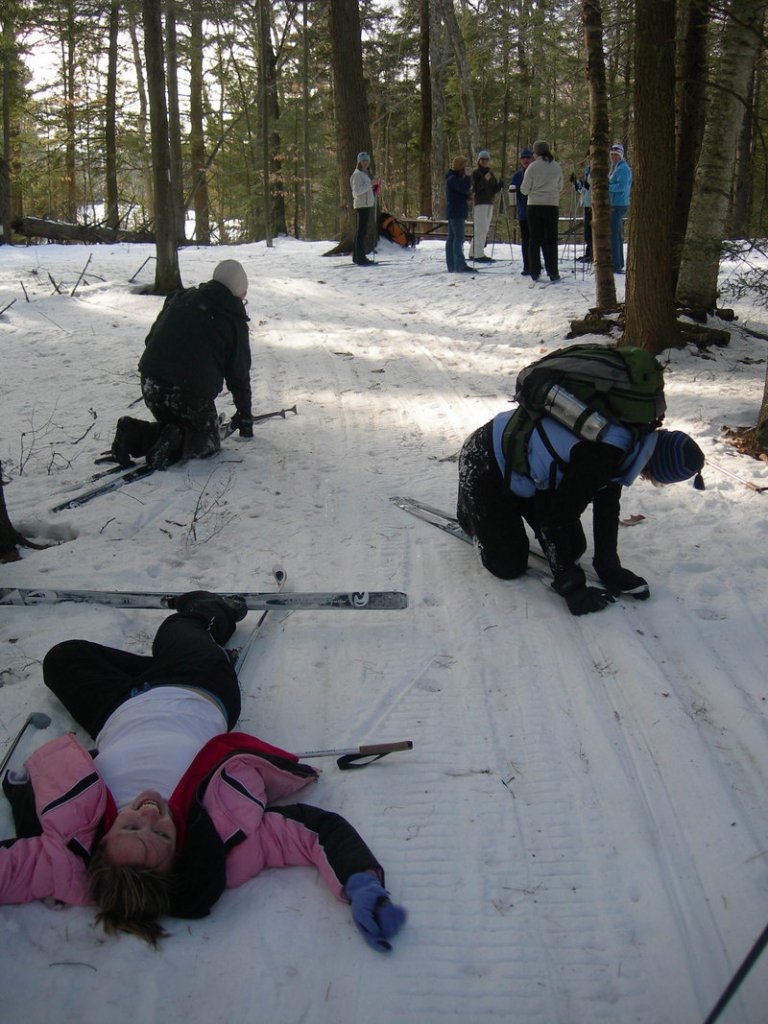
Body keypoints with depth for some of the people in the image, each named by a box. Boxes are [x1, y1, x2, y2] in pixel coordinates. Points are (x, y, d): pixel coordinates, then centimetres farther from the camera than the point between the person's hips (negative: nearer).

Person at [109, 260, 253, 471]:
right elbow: (239, 373, 10)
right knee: (208, 441, 15)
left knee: (172, 423, 29)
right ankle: (176, 442, -18)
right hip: (192, 392, -5)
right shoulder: (234, 321, 3)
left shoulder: (180, 298, 16)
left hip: (151, 384, 5)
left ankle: (133, 434, 0)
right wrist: (244, 415, 21)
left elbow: (151, 338, 19)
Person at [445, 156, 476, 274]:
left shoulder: (452, 178, 19)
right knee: (459, 237, -13)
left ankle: (452, 266, 12)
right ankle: (460, 265, -16)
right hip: (457, 212, -11)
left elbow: (461, 191, 19)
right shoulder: (453, 179, -13)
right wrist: (467, 178, -7)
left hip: (453, 212, 11)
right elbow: (464, 189, -20)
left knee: (451, 237, 9)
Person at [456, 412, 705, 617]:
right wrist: (572, 589, -23)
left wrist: (609, 568, 4)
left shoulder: (632, 433, -8)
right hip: (485, 465, -8)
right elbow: (561, 515, -30)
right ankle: (470, 512, 20)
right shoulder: (602, 454, -36)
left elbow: (607, 505, 1)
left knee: (572, 549, 10)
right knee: (509, 567, -3)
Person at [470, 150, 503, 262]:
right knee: (480, 228, -14)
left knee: (484, 229, 9)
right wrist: (484, 180, -26)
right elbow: (476, 188, -13)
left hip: (489, 203, 8)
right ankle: (479, 254, -17)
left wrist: (500, 186, -4)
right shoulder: (476, 173, -3)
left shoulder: (491, 173, 17)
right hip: (480, 202, -8)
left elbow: (494, 189, 16)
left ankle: (473, 253, 15)